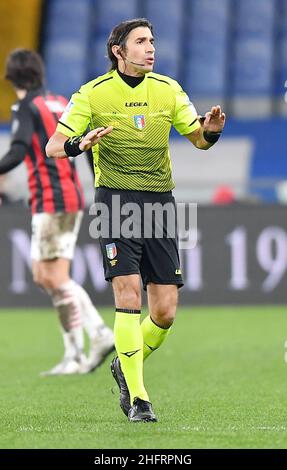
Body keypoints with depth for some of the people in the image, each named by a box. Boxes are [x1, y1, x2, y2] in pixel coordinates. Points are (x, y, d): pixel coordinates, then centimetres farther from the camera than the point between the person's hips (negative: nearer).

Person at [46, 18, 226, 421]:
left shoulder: (168, 90, 7)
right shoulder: (93, 93, -1)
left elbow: (198, 140, 13)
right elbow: (53, 146, -3)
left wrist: (211, 131, -11)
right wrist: (81, 144, -25)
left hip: (160, 202, 3)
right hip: (116, 200, -3)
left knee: (165, 312, -1)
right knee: (129, 297, -17)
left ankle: (126, 366, 28)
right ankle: (137, 398, -10)